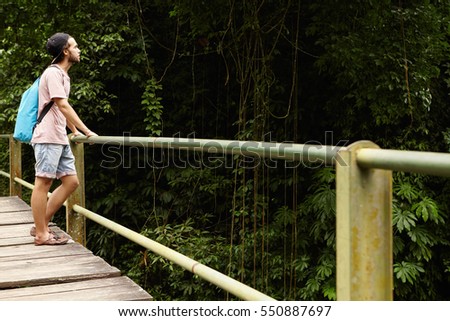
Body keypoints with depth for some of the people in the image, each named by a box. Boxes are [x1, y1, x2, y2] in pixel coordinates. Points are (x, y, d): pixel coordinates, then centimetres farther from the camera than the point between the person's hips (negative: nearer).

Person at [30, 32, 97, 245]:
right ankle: (41, 234, 0)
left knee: (71, 182, 6)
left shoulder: (62, 74, 20)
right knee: (43, 183, -5)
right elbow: (63, 106, -18)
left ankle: (41, 225, 13)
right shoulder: (53, 73, -10)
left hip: (60, 139, 10)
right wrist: (86, 131, -18)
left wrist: (74, 131, 25)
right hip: (47, 138, -10)